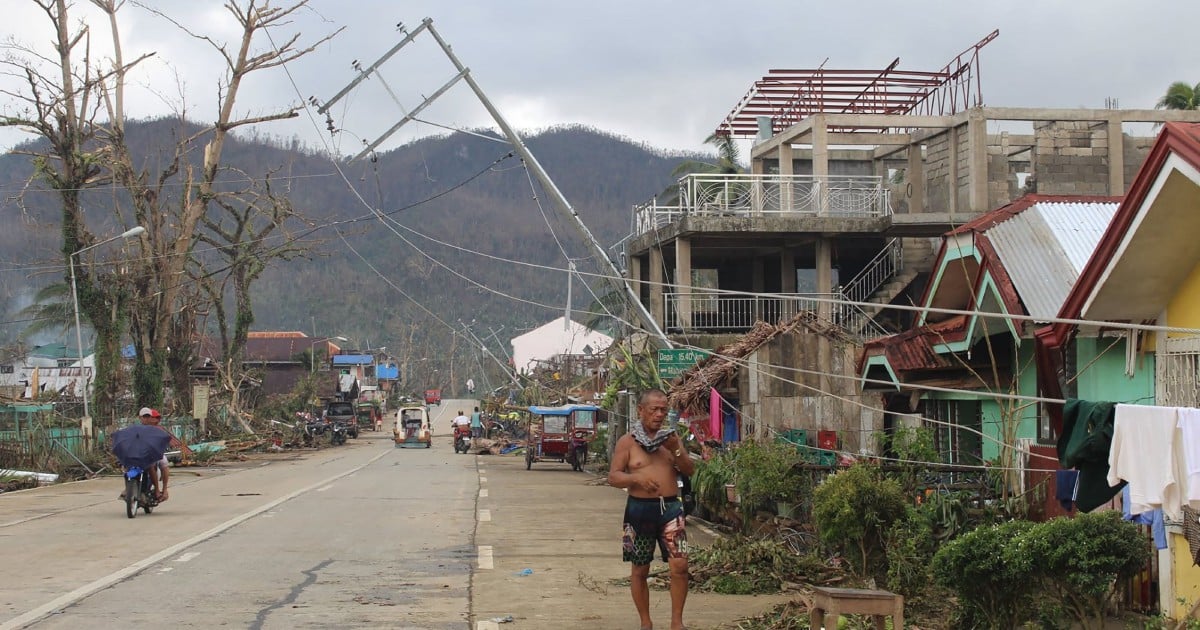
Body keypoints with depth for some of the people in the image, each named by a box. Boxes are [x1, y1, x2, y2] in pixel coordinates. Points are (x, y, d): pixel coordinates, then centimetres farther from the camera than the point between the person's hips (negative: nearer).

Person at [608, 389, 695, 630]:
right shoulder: (627, 441, 0)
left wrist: (676, 450, -10)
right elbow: (613, 477, -4)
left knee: (680, 565, -9)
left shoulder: (671, 438, 10)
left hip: (671, 507, 2)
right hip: (640, 509, -2)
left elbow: (690, 470, 7)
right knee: (640, 570, 6)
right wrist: (637, 478, -21)